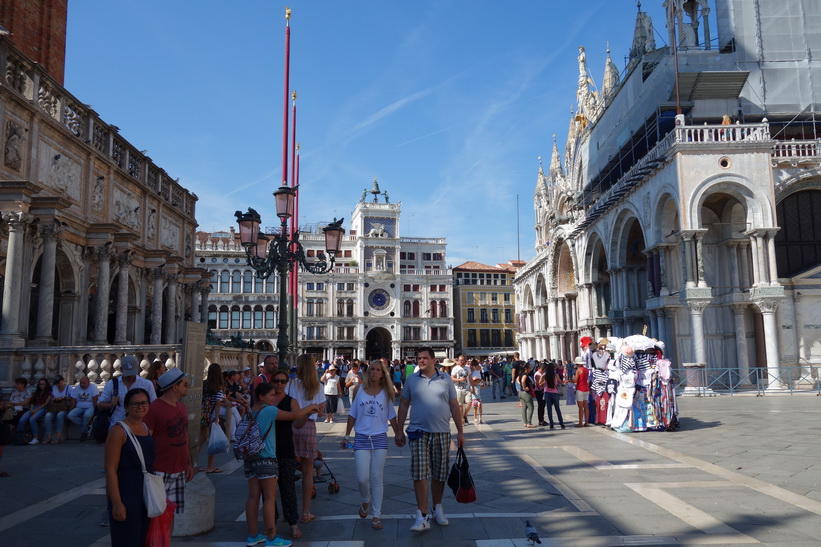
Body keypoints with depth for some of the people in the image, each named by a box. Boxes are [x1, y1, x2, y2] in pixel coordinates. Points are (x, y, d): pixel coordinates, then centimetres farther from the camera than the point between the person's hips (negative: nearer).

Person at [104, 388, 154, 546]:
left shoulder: (148, 429, 7)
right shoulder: (118, 431, -14)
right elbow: (110, 469, -18)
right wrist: (116, 503, -21)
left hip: (146, 494, 7)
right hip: (125, 494, -7)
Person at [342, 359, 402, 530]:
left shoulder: (386, 393, 4)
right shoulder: (360, 391, 3)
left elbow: (392, 417, 9)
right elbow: (352, 415, 9)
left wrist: (398, 435, 4)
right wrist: (346, 435, 9)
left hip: (380, 438, 0)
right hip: (361, 438, 0)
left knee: (377, 479, 2)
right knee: (362, 478, -6)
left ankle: (377, 515, 13)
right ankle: (365, 501, 27)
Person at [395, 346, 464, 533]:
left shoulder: (445, 378, 3)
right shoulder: (411, 380, 3)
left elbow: (454, 406, 5)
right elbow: (403, 405, 9)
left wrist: (460, 431, 3)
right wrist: (400, 431, 6)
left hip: (442, 433, 1)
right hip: (418, 433, -1)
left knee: (439, 474, 12)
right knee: (419, 474, -7)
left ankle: (437, 509, 31)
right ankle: (422, 517, -4)